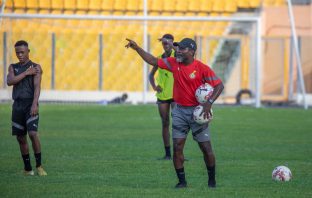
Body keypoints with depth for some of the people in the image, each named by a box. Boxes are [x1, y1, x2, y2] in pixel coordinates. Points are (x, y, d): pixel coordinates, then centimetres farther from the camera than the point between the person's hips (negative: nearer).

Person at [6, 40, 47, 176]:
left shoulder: (36, 67, 1)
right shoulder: (13, 67, 14)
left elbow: (37, 87, -10)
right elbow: (9, 81, -4)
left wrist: (35, 104, -22)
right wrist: (26, 73, -8)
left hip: (30, 104, -5)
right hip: (17, 105, 5)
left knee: (33, 133, -19)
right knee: (21, 138, 5)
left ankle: (39, 166, -11)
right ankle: (27, 169, 13)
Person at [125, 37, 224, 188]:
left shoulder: (202, 68, -13)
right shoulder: (173, 63, 1)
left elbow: (219, 85, -13)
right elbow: (153, 61, 7)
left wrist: (209, 103, -24)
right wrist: (137, 48, 0)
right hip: (179, 111, 4)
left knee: (206, 148, 0)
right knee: (177, 147, -4)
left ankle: (212, 180, 16)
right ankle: (182, 181, 4)